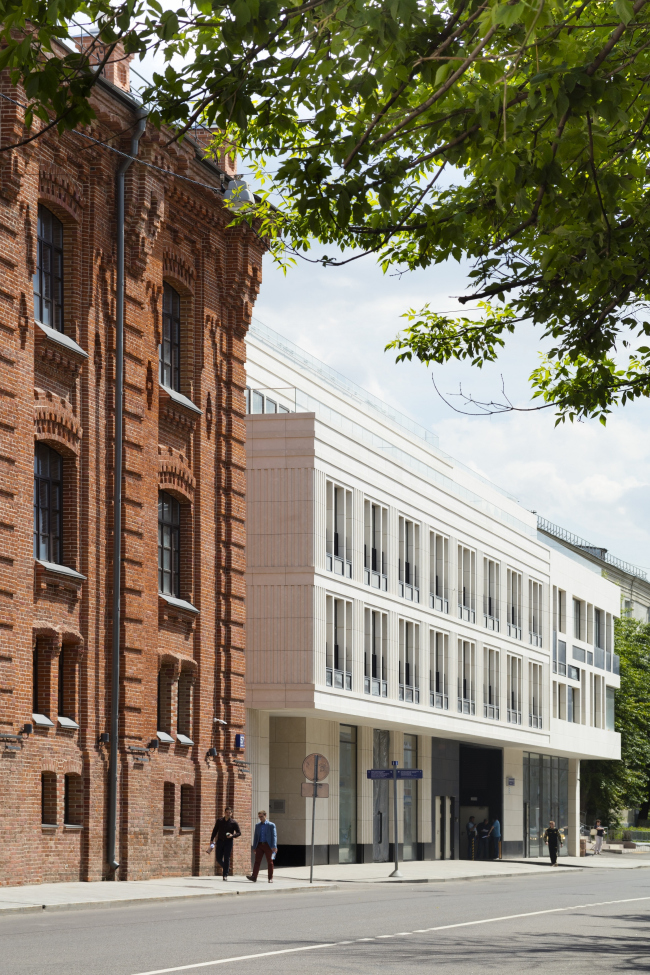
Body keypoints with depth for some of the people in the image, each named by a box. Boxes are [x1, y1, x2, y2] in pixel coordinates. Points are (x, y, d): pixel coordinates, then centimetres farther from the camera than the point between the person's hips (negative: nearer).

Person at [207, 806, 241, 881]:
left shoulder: (234, 822, -2)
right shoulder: (219, 821, 5)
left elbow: (239, 832, 0)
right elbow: (215, 831, 11)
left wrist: (232, 835, -18)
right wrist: (212, 840, 4)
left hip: (228, 842, -3)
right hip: (220, 841, 3)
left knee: (226, 858, -7)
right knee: (218, 858, 2)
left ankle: (225, 875, -3)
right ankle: (226, 868, 30)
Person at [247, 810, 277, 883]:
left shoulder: (271, 825, 1)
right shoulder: (258, 825, 14)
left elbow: (274, 836, -5)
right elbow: (256, 837, 17)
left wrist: (274, 847, -15)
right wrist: (254, 847, 12)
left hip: (268, 845, -3)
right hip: (259, 845, 3)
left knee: (269, 862, 2)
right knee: (257, 861, -8)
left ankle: (270, 878, 8)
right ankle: (254, 877, -16)